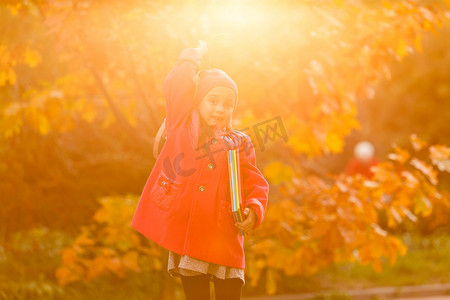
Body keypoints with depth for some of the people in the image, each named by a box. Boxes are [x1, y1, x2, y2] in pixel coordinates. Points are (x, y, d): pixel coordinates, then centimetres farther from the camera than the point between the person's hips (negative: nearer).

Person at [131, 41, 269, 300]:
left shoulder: (239, 143, 11)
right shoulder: (183, 129, 9)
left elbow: (255, 184, 7)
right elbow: (177, 84, 0)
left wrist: (254, 210, -11)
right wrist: (195, 56, 14)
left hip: (225, 239, 0)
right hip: (186, 235, 0)